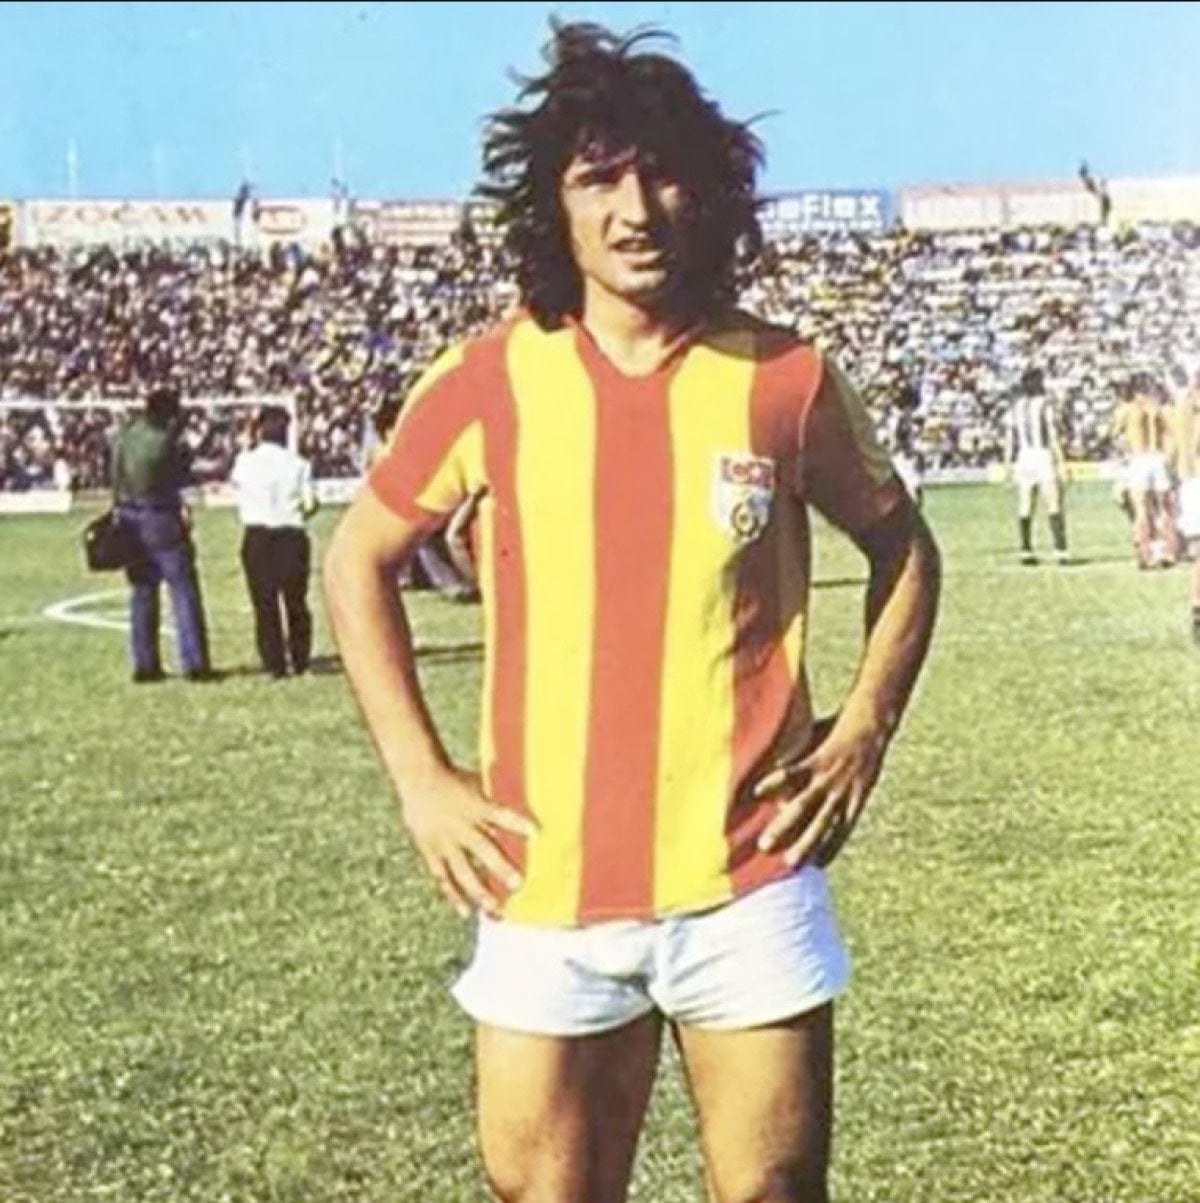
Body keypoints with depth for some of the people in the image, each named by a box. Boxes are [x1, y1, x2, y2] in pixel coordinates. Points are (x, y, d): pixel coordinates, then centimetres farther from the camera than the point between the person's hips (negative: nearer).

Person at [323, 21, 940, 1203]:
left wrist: (863, 729, 0)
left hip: (749, 885, 0)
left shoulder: (785, 381, -3)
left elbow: (903, 548, 13)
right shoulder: (485, 386, -4)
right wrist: (420, 779, 1)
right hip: (544, 891, 0)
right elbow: (357, 562, 9)